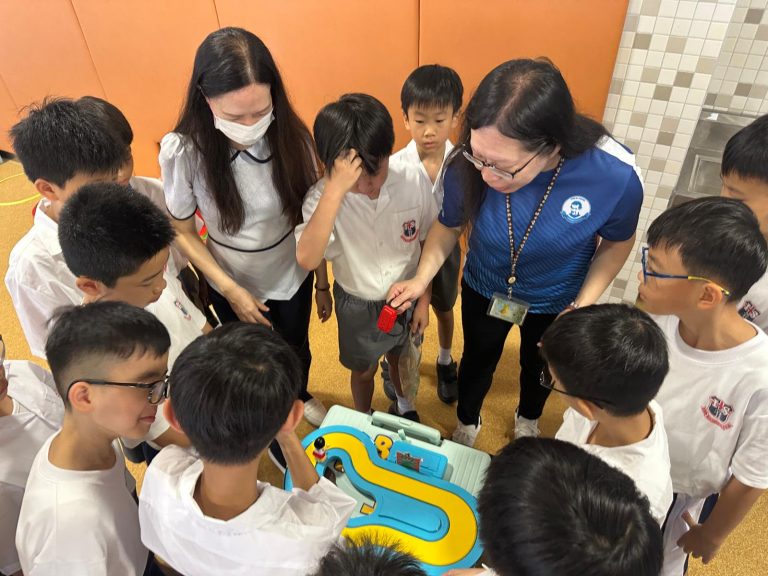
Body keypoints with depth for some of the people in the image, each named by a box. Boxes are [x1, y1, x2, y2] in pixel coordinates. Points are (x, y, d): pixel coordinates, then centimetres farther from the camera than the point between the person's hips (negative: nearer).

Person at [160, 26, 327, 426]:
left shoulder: (291, 136, -21)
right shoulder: (183, 151, -25)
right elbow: (183, 233, -12)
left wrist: (323, 283, -2)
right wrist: (230, 290, -17)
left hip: (293, 275, 1)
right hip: (233, 284, -1)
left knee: (296, 348, 27)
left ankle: (301, 395, 62)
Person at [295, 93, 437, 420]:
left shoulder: (412, 184, -22)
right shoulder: (323, 196, -27)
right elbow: (307, 259, -44)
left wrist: (424, 299, 0)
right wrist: (336, 189, -48)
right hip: (358, 305, -1)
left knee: (399, 357, 28)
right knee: (363, 370, 23)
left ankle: (403, 401, 62)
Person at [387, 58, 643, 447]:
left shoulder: (615, 176, -35)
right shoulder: (468, 166, -34)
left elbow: (617, 241, -13)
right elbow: (449, 225, -13)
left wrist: (583, 305, -23)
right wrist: (422, 278, -28)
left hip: (555, 301, 1)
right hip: (483, 291, 0)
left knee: (538, 366, 30)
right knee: (477, 361, 26)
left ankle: (528, 419, 66)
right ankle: (467, 424, 61)